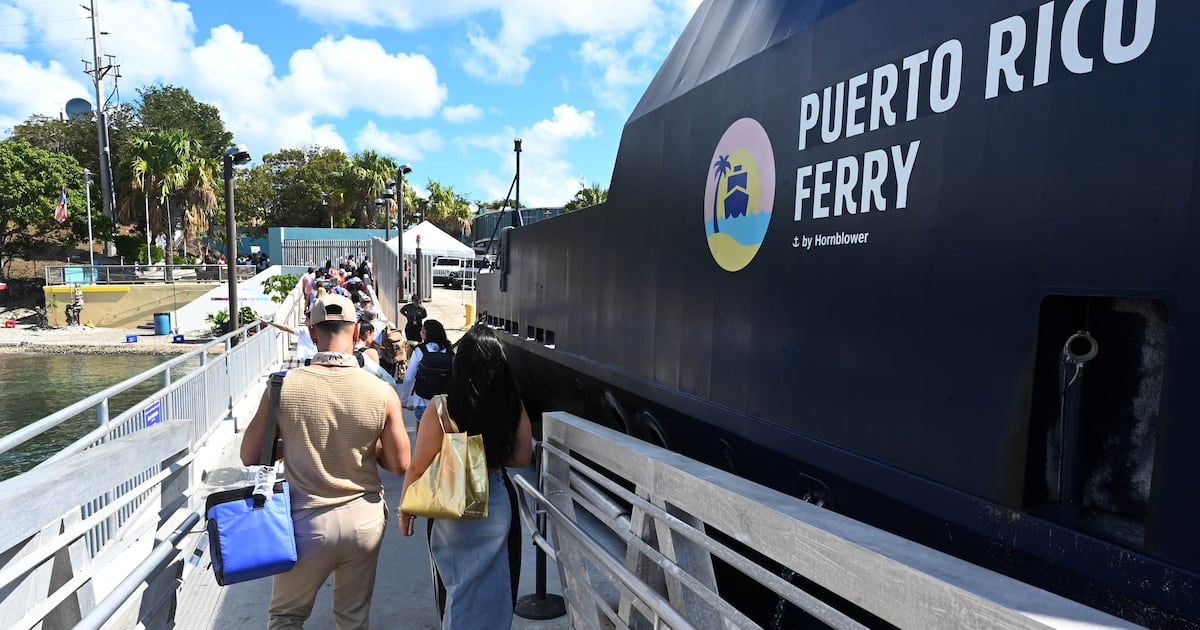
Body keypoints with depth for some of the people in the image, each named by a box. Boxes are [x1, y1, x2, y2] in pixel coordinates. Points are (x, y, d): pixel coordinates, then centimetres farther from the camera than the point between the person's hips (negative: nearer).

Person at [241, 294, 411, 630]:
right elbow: (400, 464, -6)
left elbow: (249, 457, -3)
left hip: (308, 522, -1)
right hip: (365, 520, 1)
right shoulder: (382, 392, -14)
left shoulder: (283, 387, -13)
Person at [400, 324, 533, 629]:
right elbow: (522, 458, 0)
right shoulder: (513, 405, -12)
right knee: (495, 587, 22)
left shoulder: (442, 407, -20)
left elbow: (418, 468, -12)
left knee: (458, 587, 20)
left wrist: (405, 510, 3)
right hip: (499, 502, 2)